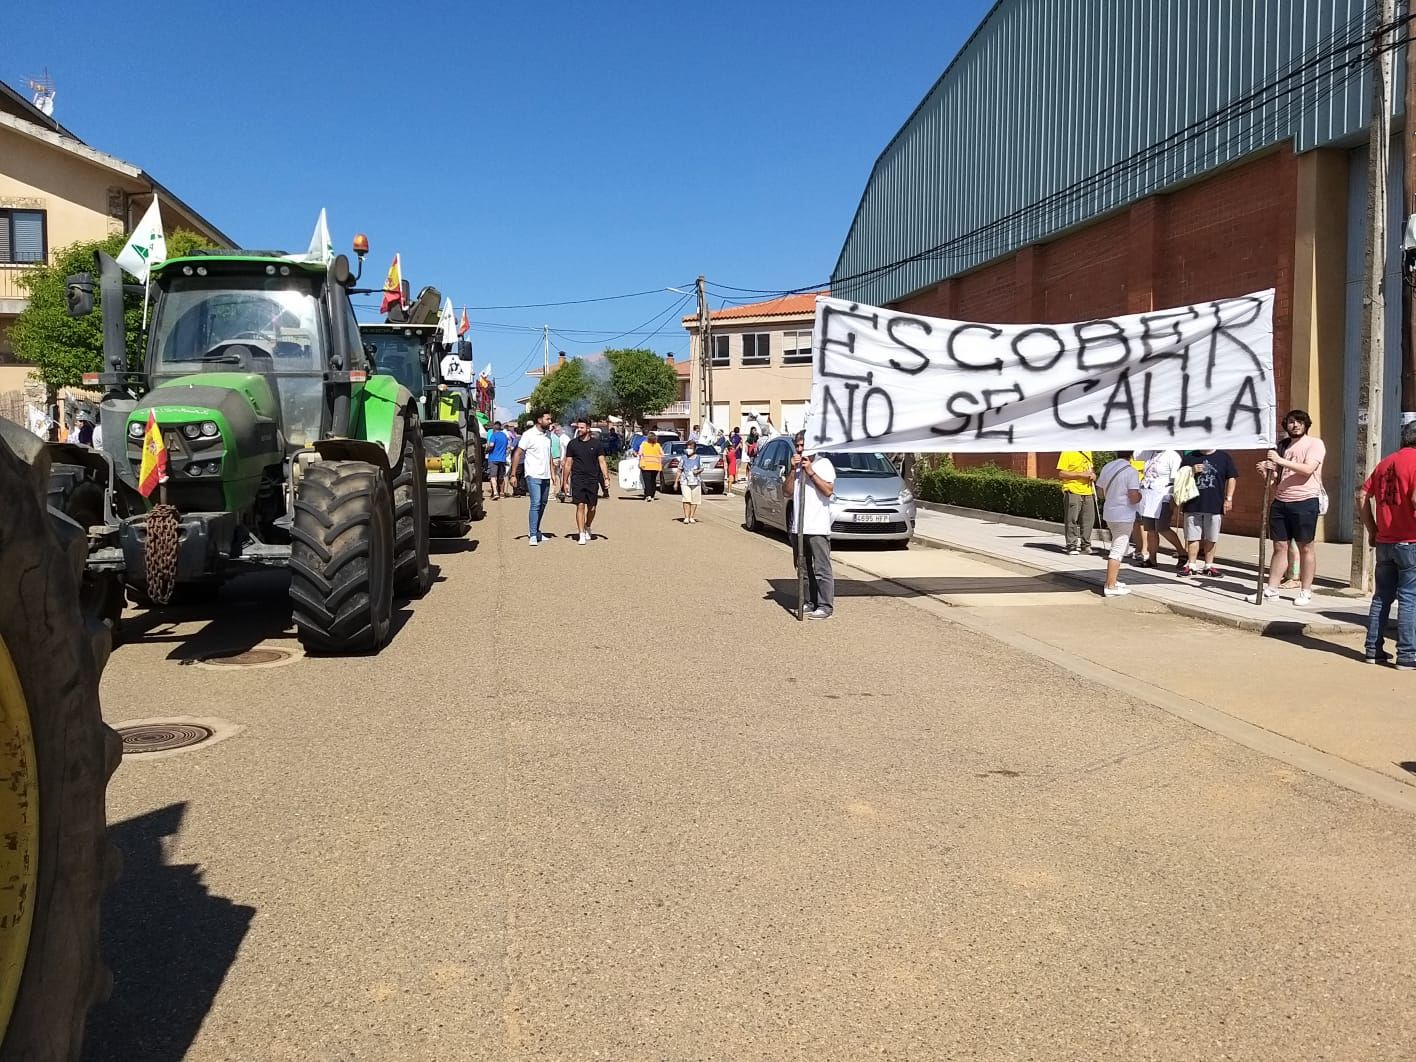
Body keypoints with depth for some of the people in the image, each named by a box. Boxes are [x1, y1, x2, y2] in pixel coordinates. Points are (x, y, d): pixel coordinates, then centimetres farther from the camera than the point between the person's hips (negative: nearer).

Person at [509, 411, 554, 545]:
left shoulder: (548, 435, 11)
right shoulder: (529, 435, -9)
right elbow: (517, 454, -8)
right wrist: (513, 475, -13)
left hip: (546, 476, 7)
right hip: (533, 475, -7)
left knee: (542, 505, 12)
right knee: (536, 504, -14)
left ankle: (536, 531, 24)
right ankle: (533, 536, -14)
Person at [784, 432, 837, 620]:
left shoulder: (824, 464, -1)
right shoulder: (796, 465, 15)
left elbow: (828, 490, -14)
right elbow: (786, 493, 5)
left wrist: (810, 472, -15)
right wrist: (793, 470, -5)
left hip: (818, 527, -6)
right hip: (797, 526, 6)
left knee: (821, 569, -6)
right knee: (804, 568, 10)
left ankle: (825, 606, -4)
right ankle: (809, 603, 17)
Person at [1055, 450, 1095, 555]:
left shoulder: (1088, 452, 15)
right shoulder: (1067, 452, -7)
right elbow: (1061, 474, -13)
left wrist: (1093, 474, 5)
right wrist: (1081, 474, -17)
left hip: (1088, 492, 7)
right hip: (1073, 491, -7)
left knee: (1088, 519, 8)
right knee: (1072, 520, -4)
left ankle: (1085, 545, 19)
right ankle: (1072, 546, 4)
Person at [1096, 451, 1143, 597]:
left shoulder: (1106, 467, 6)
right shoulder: (1131, 471, -16)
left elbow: (1100, 491, 14)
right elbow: (1134, 497, -21)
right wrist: (1140, 495, -1)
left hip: (1109, 514, 8)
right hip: (1124, 516, -8)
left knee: (1118, 549, 21)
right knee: (1117, 551, -4)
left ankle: (1113, 580, 27)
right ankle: (1110, 586, -4)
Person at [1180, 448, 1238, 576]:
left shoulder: (1224, 457, 6)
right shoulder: (1190, 457, 8)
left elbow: (1232, 478, 6)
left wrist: (1228, 498, -1)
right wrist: (1191, 471, -11)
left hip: (1215, 505, -1)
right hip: (1192, 505, 1)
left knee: (1211, 537, 5)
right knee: (1192, 536, 3)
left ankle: (1208, 565, 15)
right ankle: (1191, 565, 9)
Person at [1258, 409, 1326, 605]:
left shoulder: (1315, 443, -2)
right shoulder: (1282, 446, 17)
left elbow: (1308, 469, -17)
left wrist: (1280, 461, -21)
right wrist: (1268, 470, 1)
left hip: (1304, 502, -5)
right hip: (1280, 501, 6)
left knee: (1305, 547, 2)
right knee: (1280, 546, 7)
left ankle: (1306, 591, 8)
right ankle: (1271, 588, 8)